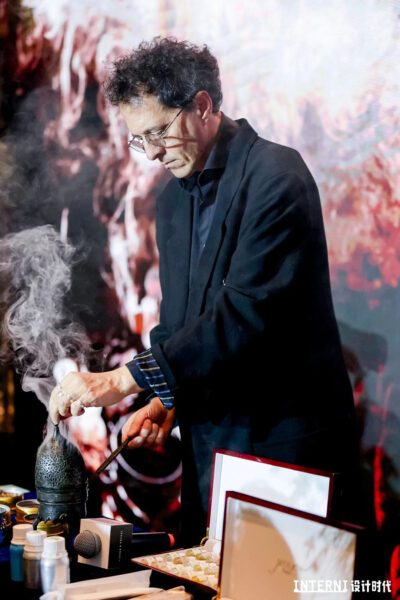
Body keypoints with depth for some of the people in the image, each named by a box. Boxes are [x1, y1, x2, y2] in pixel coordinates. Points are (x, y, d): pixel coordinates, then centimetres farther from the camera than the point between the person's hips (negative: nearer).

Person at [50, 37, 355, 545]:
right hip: (207, 436, 7)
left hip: (283, 433, -7)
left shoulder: (275, 176, -14)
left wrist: (125, 379, -25)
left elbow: (246, 311, -25)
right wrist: (167, 401, 1)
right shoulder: (172, 200, 12)